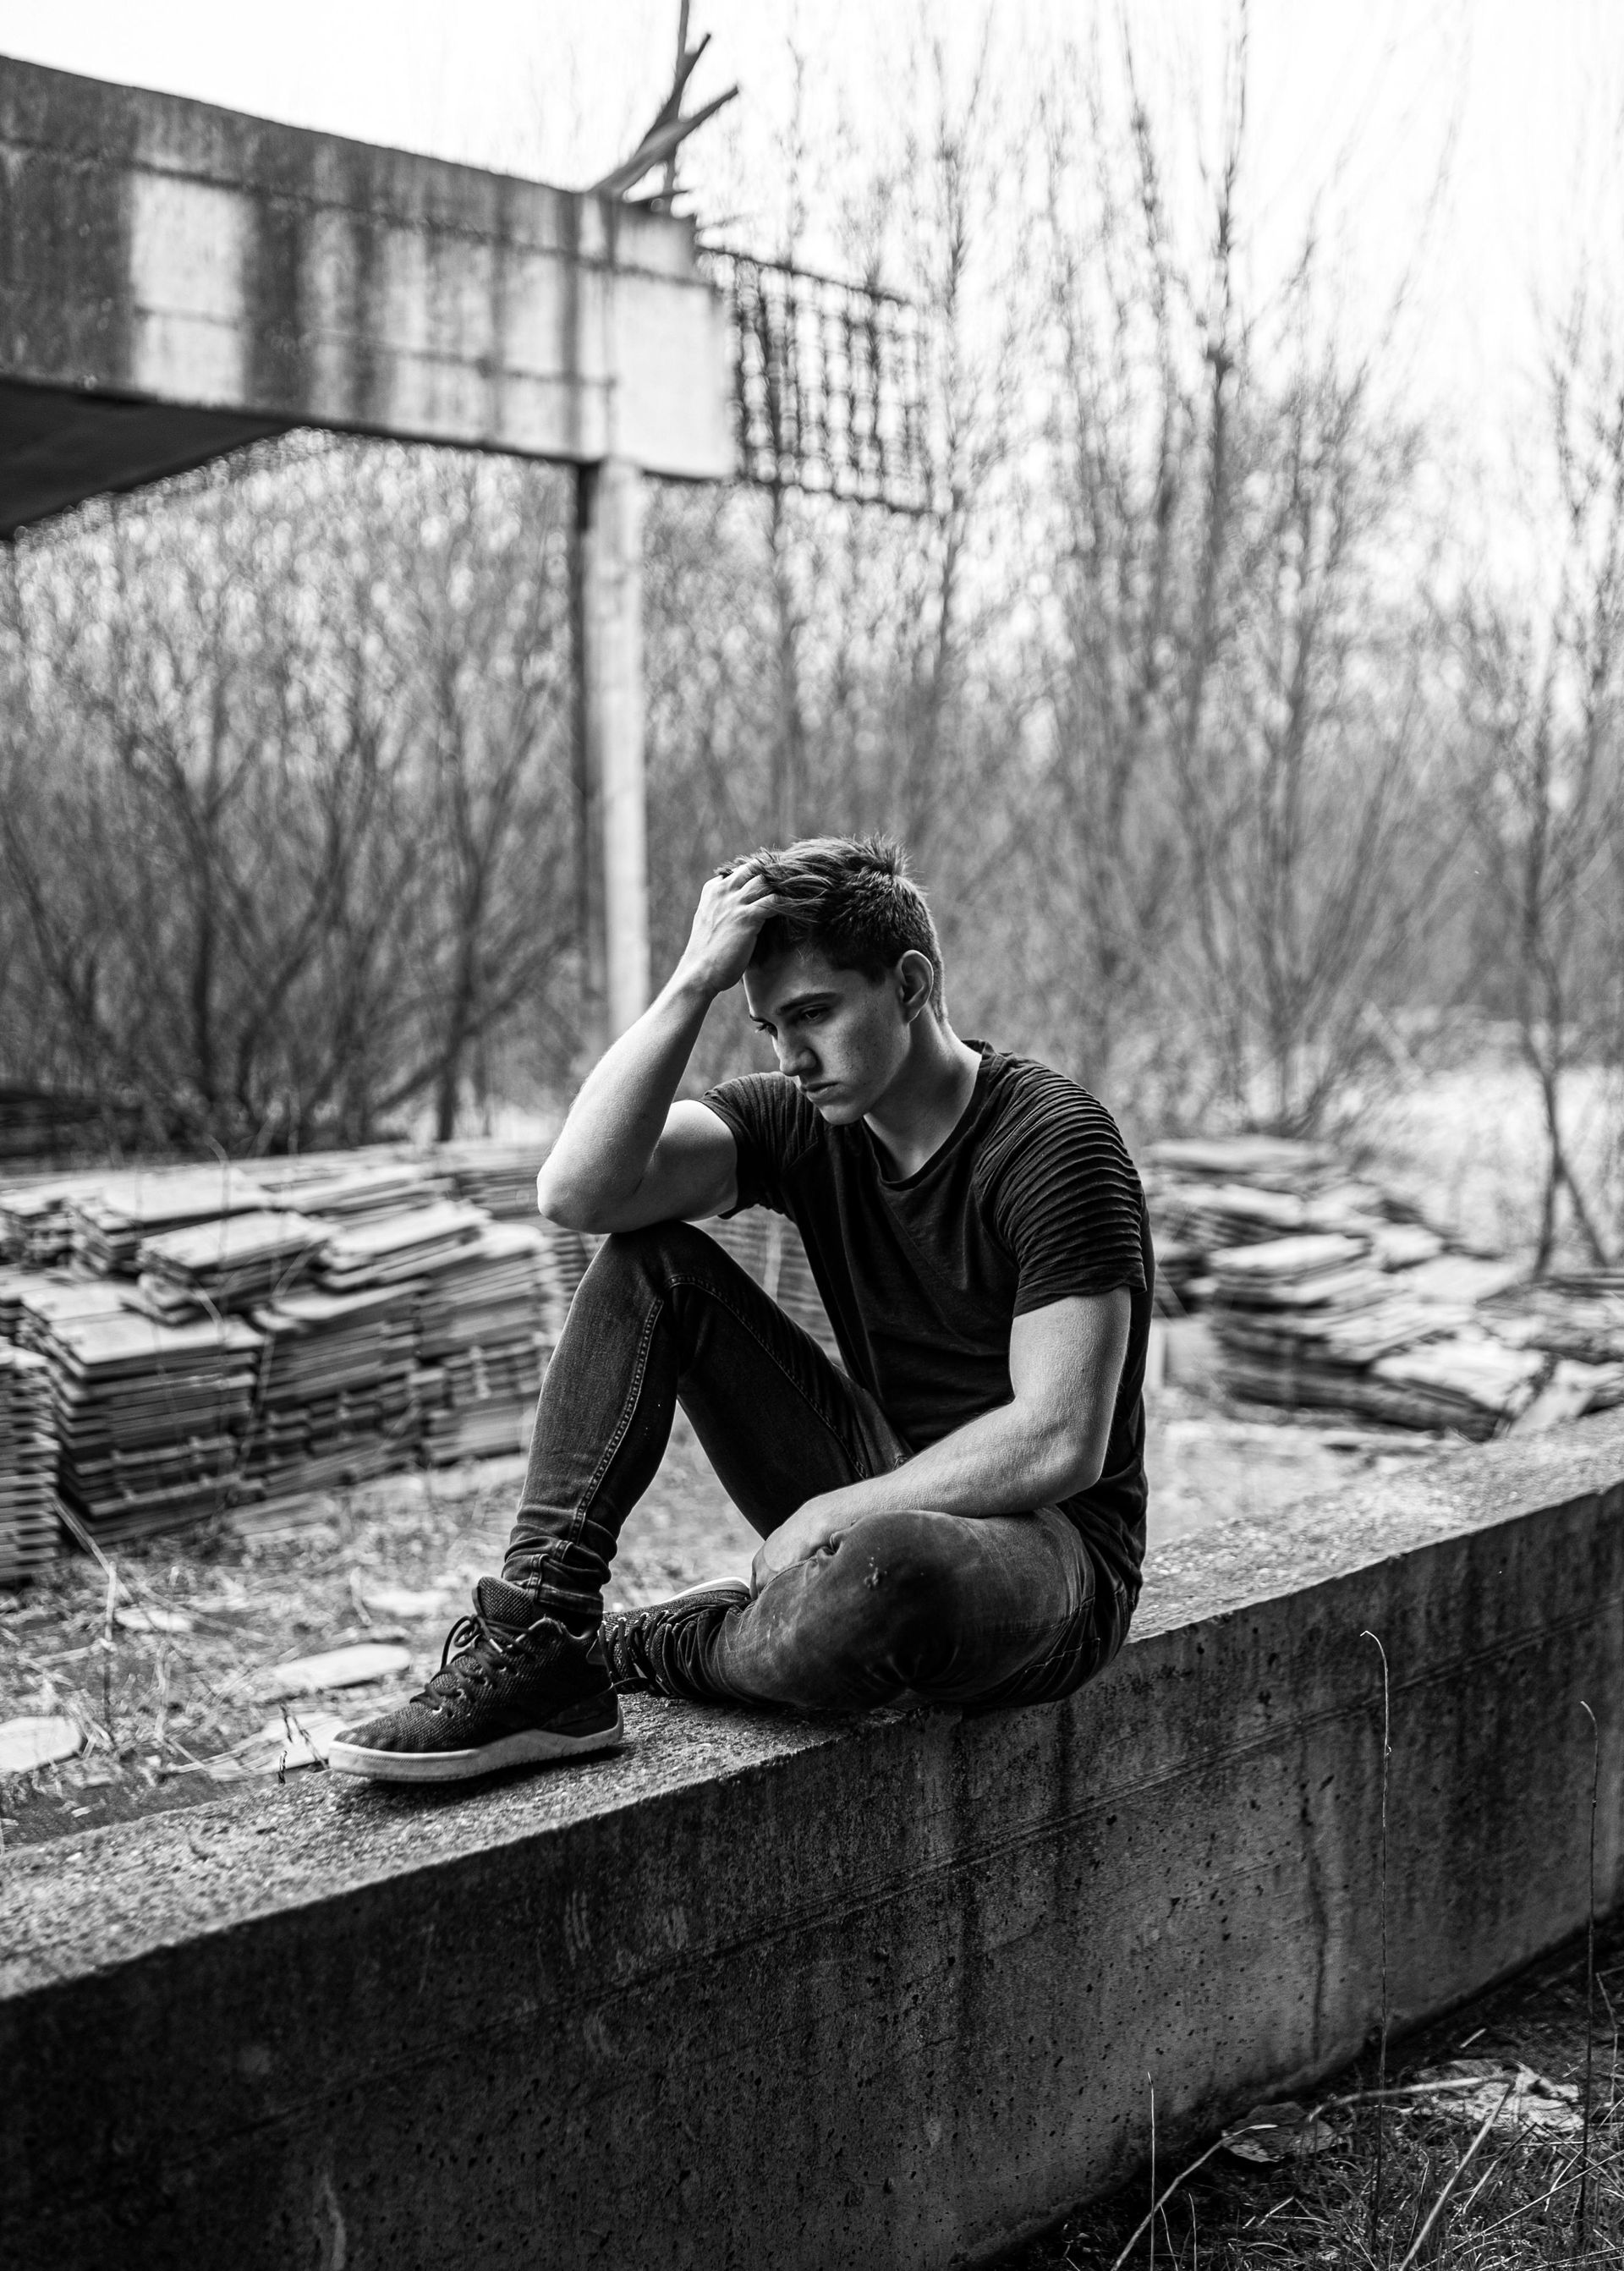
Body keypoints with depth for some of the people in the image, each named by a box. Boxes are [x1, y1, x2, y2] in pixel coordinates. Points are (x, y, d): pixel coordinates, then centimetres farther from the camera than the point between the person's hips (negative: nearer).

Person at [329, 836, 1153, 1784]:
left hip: (1053, 1550, -5)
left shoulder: (1056, 1143, -18)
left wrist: (833, 1512, -18)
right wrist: (694, 984, -23)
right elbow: (578, 1190, -18)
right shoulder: (803, 1120, -1)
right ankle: (532, 1647, -16)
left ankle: (627, 1651, -10)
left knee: (882, 1571, -43)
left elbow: (1060, 1445, -24)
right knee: (650, 1262, -9)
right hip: (885, 1503, 6)